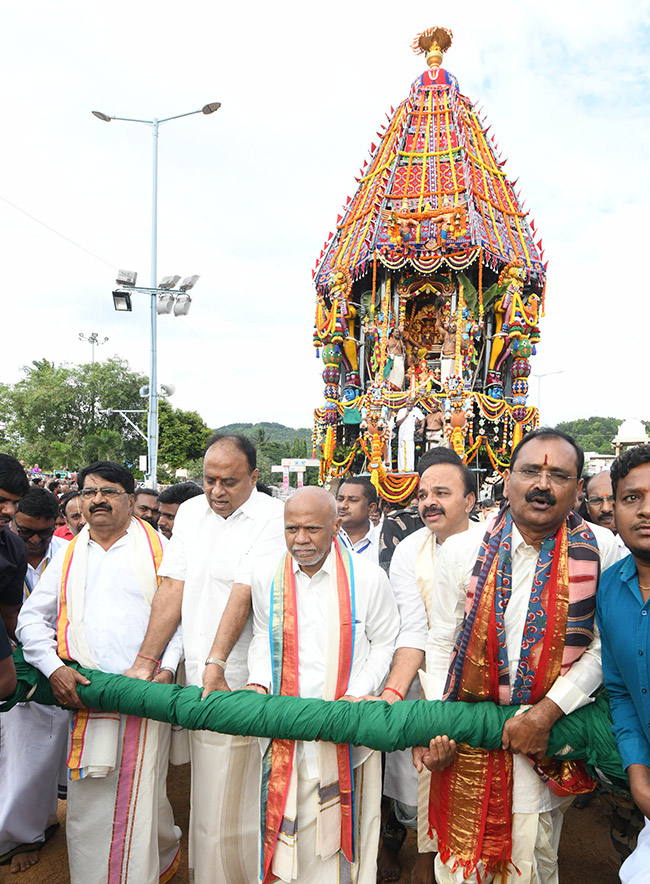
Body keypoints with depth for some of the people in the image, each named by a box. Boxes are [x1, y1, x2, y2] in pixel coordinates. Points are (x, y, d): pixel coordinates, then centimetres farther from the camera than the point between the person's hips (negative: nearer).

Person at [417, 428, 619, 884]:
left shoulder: (600, 550, -7)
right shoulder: (463, 550, -6)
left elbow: (603, 647, -6)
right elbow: (441, 643, 0)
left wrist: (547, 713, -14)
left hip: (549, 736, 0)